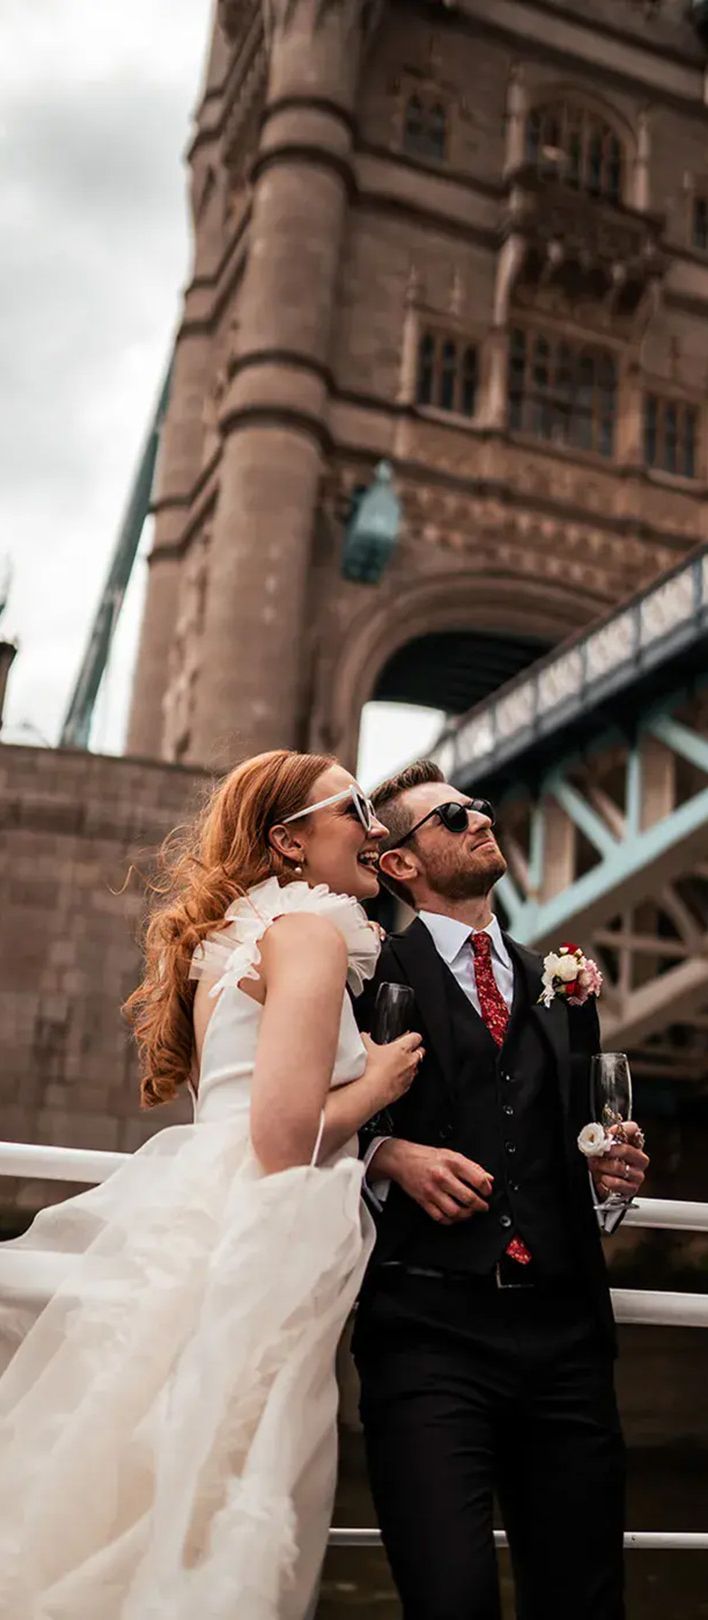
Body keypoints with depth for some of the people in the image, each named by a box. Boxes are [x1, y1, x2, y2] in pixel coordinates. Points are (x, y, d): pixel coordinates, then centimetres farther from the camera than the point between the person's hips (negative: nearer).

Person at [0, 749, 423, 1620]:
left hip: (190, 1232, 9)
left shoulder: (232, 936, 19)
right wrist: (377, 1084, -3)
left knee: (144, 1521, 13)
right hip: (243, 1257, -9)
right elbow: (285, 1135, -20)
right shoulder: (312, 932, -10)